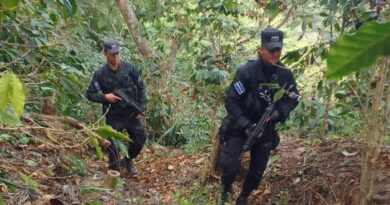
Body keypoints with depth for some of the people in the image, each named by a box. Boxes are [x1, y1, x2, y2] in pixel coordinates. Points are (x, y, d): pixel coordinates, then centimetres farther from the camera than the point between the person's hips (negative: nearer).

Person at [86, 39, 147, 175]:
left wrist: (142, 106, -1)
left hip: (132, 113, 2)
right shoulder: (100, 74, -10)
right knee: (112, 144, -2)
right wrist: (105, 97, -21)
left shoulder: (128, 68, -6)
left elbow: (140, 86, 3)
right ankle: (115, 171, 17)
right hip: (113, 116, -2)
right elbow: (90, 94, -4)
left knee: (140, 138, 7)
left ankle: (128, 159, 35)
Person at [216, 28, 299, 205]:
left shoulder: (285, 74, -8)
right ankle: (224, 189, 14)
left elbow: (293, 98, 6)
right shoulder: (247, 71, -20)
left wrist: (279, 112, -14)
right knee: (230, 164, -19)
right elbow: (230, 100, -19)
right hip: (240, 125, -4)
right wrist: (246, 124, -26)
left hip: (266, 128, 4)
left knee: (257, 171, 10)